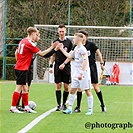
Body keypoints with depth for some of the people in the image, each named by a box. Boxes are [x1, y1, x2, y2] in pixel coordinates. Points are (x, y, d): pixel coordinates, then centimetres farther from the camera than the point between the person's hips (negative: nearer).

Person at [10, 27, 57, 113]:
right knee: (19, 88, -7)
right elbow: (41, 53, -12)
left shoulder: (23, 41, 12)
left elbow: (17, 52, 21)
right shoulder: (29, 43, -16)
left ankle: (26, 107, 16)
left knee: (25, 88, 12)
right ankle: (13, 107, -5)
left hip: (19, 67, 10)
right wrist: (52, 47, -5)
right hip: (22, 69, -10)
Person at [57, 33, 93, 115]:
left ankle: (90, 109, 3)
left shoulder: (82, 49, -14)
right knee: (72, 90, 6)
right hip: (76, 73, 9)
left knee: (87, 91, -2)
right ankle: (69, 109, 10)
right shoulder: (76, 48, 14)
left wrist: (81, 73, -25)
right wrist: (62, 49, 27)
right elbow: (70, 56, 27)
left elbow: (85, 61, -21)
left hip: (84, 72, -9)